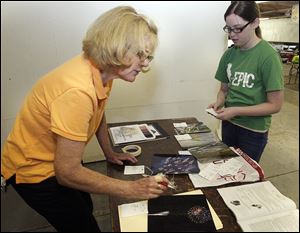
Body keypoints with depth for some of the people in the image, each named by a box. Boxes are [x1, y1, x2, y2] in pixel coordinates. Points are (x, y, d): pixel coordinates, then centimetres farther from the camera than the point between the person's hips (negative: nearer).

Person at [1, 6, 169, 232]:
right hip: (33, 169, -8)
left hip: (59, 160, 8)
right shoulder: (78, 91, -37)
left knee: (85, 209, 25)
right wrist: (132, 190, -28)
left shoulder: (102, 70, -11)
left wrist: (109, 153, 9)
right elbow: (67, 173, -32)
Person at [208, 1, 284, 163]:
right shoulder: (229, 54, -2)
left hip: (254, 130, -4)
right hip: (229, 124, 5)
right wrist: (219, 103, -12)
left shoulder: (268, 56, -17)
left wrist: (236, 111, -23)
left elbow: (275, 105, -16)